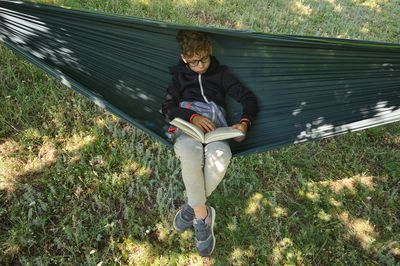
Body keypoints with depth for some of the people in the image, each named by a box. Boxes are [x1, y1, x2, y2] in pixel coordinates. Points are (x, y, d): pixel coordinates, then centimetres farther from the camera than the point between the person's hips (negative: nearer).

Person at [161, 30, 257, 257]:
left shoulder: (221, 73, 22)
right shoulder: (179, 75, 23)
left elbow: (247, 97, 14)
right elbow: (168, 107, 10)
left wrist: (245, 123, -7)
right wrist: (193, 117, -10)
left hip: (215, 126, 1)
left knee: (221, 156, -37)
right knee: (190, 154, -39)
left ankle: (193, 206, -14)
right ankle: (203, 216, -21)